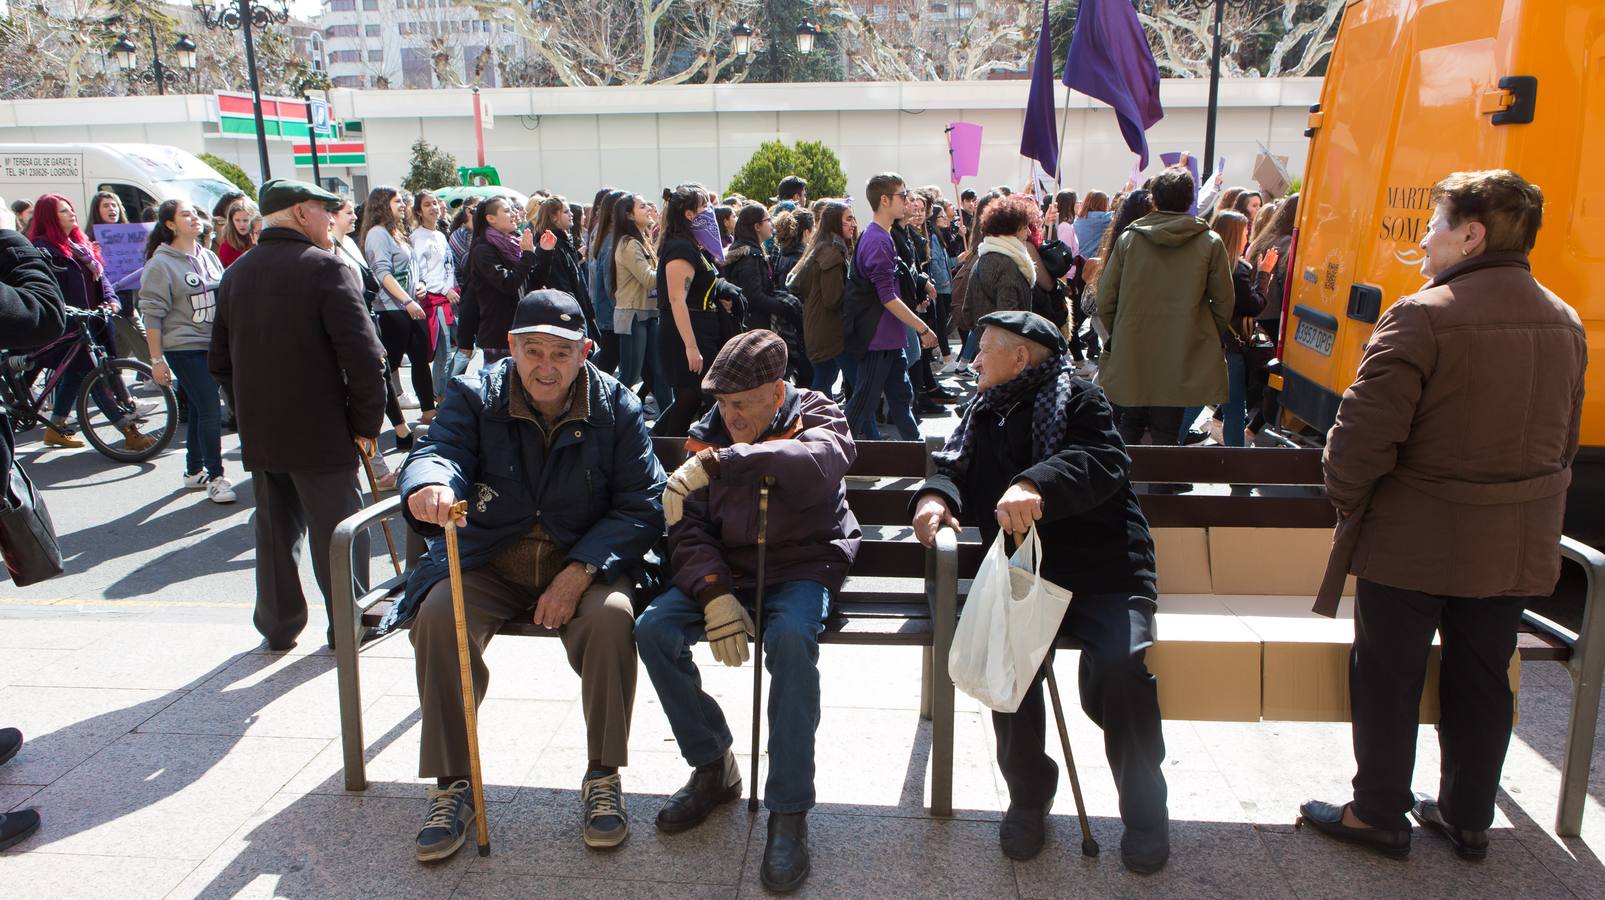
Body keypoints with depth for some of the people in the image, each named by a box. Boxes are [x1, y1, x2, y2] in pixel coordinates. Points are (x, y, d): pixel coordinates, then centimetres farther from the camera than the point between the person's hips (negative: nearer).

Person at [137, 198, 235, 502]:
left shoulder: (210, 257, 10)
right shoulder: (161, 264, -9)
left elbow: (223, 300, 20)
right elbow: (152, 314, -10)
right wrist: (156, 359, -12)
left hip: (215, 345, 6)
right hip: (184, 348, -6)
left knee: (200, 409, 13)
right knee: (210, 410, -10)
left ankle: (194, 471, 25)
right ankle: (214, 477, -2)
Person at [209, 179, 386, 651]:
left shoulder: (235, 274, 9)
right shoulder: (326, 267, -14)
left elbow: (220, 360, 15)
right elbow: (363, 356, -20)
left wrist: (250, 413, 20)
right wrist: (366, 423, -10)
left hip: (258, 433, 6)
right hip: (321, 433, -6)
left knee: (275, 528, 16)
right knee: (338, 529, 6)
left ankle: (278, 625, 25)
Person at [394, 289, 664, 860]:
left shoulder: (615, 406, -3)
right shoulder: (473, 395, 0)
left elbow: (643, 506, -7)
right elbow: (439, 449, -18)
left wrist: (581, 571, -21)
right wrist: (430, 484, -45)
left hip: (585, 562, -1)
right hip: (486, 563, 1)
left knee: (611, 616, -31)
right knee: (438, 614, -27)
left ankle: (604, 776, -10)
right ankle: (452, 784, -11)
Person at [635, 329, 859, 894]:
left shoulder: (817, 417, -5)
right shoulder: (708, 435, 5)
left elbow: (820, 462, -32)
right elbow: (690, 529, -2)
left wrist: (718, 463, -39)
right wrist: (715, 594, -21)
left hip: (802, 567, -4)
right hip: (726, 570, 4)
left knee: (791, 639, -35)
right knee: (654, 630, -19)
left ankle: (789, 813, -23)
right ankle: (713, 767, 2)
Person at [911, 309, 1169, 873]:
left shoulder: (1077, 399, 0)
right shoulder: (985, 414, 21)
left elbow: (1103, 461, -17)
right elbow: (956, 468, 13)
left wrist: (1037, 485, -36)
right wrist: (936, 494, -12)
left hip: (1101, 570, -4)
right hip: (1021, 569, 4)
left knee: (1118, 667, -28)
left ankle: (1144, 810, -1)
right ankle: (1028, 796, -2)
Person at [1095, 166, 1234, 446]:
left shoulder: (1128, 238, -1)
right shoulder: (1210, 243, -4)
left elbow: (1105, 299, 1)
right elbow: (1224, 303, 1)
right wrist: (1209, 340, 17)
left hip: (1130, 356, 1)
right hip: (1182, 360, -1)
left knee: (1130, 427, 16)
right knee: (1166, 435, 5)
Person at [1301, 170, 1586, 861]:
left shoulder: (1422, 316, -19)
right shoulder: (1565, 323, 6)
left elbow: (1364, 432, -22)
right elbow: (1564, 440, 14)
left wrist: (1346, 497, -5)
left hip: (1414, 541, -7)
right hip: (1518, 545, 7)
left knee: (1387, 678, 8)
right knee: (1481, 682, 17)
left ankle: (1379, 813, 21)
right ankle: (1467, 818, 31)